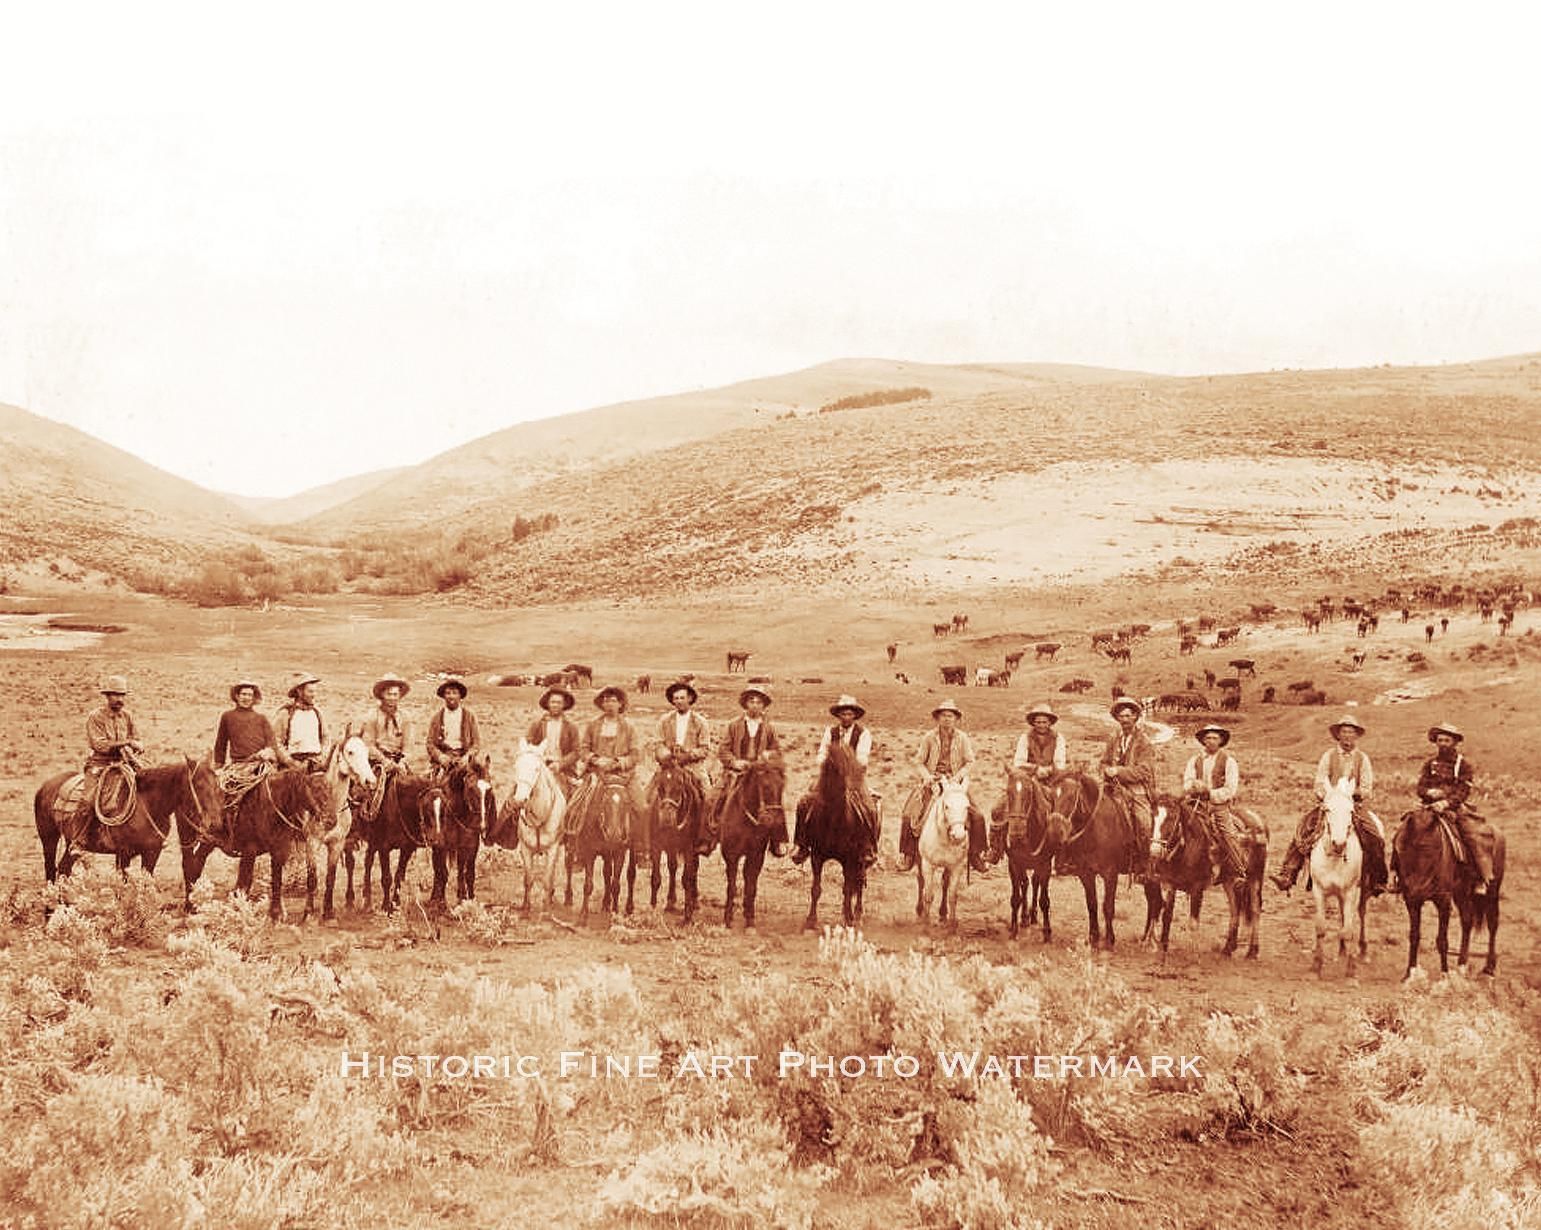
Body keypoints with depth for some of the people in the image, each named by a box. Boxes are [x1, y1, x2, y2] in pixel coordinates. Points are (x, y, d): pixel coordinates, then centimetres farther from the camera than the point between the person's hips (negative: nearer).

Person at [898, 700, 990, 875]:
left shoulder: (963, 738, 4)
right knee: (910, 815, -18)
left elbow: (969, 762, 6)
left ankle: (976, 855, 0)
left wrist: (959, 775, -12)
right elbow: (919, 761, 5)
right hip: (932, 781, -1)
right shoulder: (929, 737, 2)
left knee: (977, 816, -15)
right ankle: (907, 855, -5)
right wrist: (926, 776, -13)